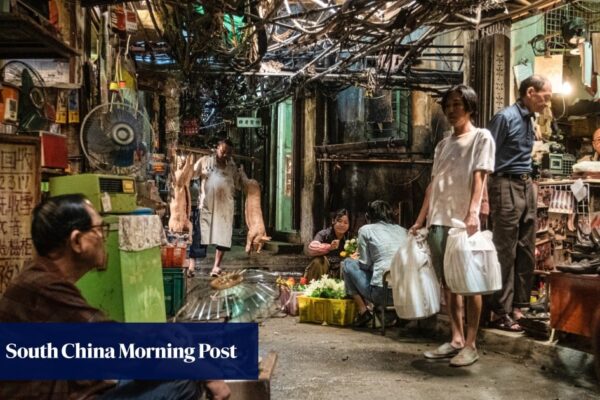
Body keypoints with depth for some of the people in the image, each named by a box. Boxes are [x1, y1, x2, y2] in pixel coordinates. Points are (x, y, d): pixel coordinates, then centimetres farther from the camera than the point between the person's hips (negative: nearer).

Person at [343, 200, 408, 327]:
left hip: (381, 292, -6)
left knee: (348, 263, 18)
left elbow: (365, 264, 2)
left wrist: (357, 259, 26)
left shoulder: (366, 230, 5)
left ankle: (363, 311, 14)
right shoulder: (403, 231, 17)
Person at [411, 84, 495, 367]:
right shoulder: (443, 144, 20)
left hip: (464, 221, -6)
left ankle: (470, 344, 4)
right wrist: (420, 220, 12)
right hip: (437, 222, 6)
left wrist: (472, 212, -21)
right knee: (448, 282, 8)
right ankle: (456, 339, 15)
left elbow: (479, 177, -8)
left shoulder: (481, 137, 4)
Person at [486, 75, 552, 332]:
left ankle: (518, 306, 21)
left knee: (526, 252, 11)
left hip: (527, 187, 9)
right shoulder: (506, 117, -11)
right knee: (505, 253, -5)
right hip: (507, 186, -9)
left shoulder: (529, 120, 14)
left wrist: (529, 185, 17)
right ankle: (500, 313, 3)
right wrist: (484, 197, -19)